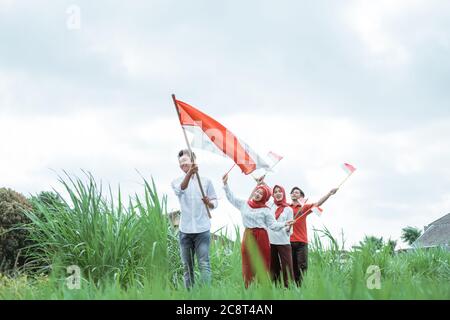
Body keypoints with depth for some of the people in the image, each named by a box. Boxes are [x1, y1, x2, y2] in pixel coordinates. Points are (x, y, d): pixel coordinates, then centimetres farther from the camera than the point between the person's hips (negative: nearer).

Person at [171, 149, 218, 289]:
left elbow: (215, 202, 9)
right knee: (187, 267, 7)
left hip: (202, 230, -2)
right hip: (185, 230, 2)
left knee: (204, 265, -9)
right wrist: (189, 173, -40)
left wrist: (209, 202, -17)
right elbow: (181, 189, -20)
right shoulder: (176, 182, 5)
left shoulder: (205, 181, 4)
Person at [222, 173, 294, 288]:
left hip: (261, 237, -3)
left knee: (262, 264, -1)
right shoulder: (244, 204, 9)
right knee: (248, 265, 2)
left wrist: (284, 224, -18)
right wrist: (225, 184, 13)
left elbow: (273, 225, -2)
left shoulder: (265, 210, 0)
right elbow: (231, 198, 17)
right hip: (248, 236, 3)